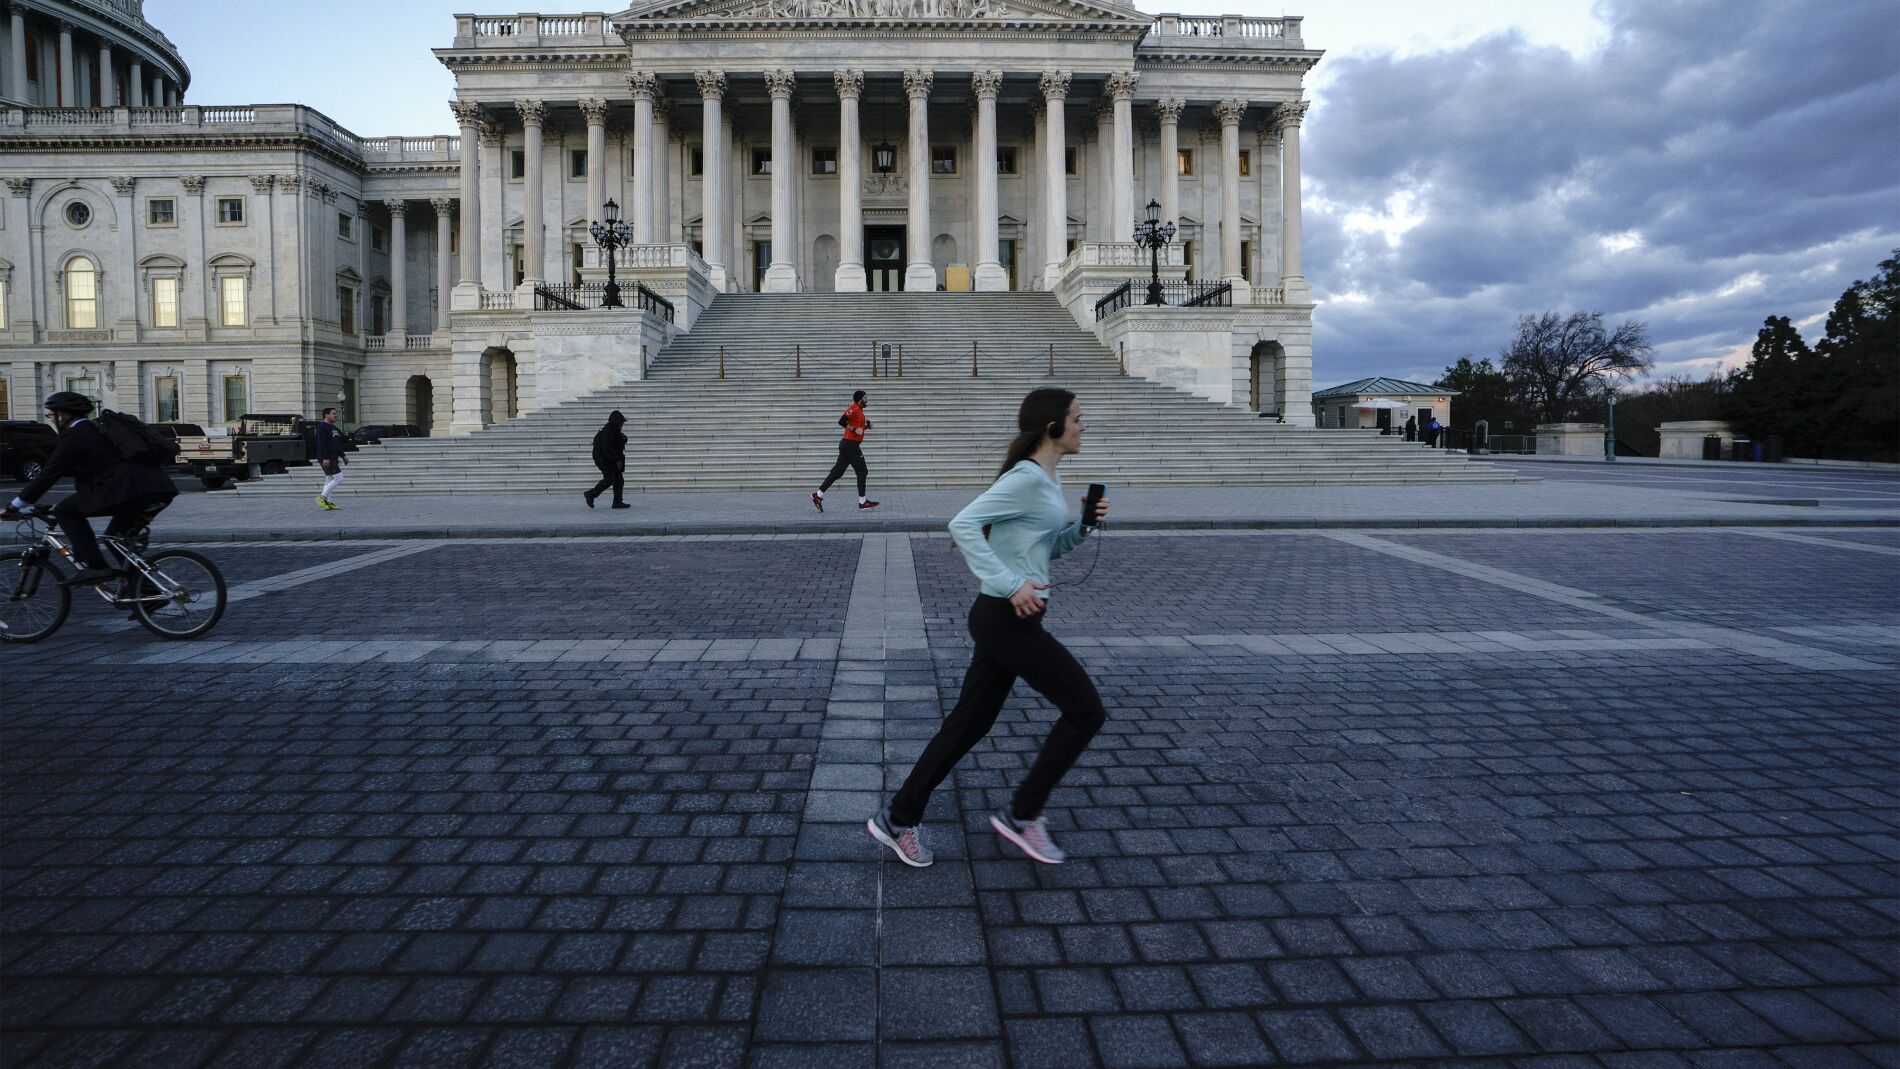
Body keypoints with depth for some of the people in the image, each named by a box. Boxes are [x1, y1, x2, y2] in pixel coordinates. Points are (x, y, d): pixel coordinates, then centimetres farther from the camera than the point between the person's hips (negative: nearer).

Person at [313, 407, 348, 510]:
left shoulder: (333, 428, 19)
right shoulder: (322, 427, -11)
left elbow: (337, 445, 26)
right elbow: (321, 444, -20)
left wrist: (343, 455, 22)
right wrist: (325, 458, -26)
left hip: (333, 458, 10)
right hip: (327, 459, -10)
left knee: (330, 480, 10)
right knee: (338, 478, -14)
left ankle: (327, 502, 13)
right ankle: (322, 497, -8)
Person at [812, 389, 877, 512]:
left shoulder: (859, 410, 18)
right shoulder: (853, 409, -12)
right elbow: (841, 422, -23)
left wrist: (866, 425, 10)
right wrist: (854, 429, -22)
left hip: (847, 445, 10)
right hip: (850, 445, -10)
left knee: (837, 472, 9)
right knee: (861, 472, -3)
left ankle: (818, 495, 10)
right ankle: (862, 502, 3)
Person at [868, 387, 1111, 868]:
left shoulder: (1046, 478, 15)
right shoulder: (1027, 477, -15)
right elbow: (963, 524, -24)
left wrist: (1083, 525, 6)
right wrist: (1010, 584, -26)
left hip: (1008, 618, 10)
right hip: (1009, 618, -10)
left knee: (971, 721, 13)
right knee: (1085, 710, 0)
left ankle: (899, 818, 22)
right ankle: (1022, 814, 11)